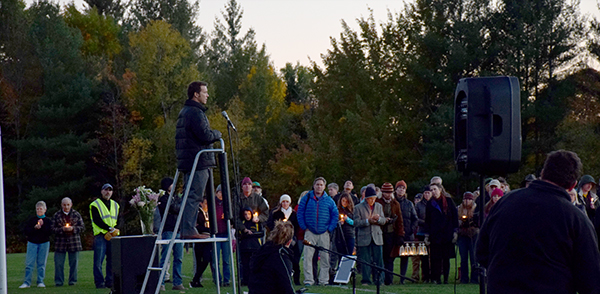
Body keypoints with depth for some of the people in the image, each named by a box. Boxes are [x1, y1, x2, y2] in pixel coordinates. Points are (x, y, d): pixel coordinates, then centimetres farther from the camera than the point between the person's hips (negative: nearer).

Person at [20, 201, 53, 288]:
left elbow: (50, 232, -5)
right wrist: (34, 228, -14)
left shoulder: (48, 221, 6)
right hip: (32, 243, 0)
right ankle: (27, 282, -4)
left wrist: (42, 226, -15)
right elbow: (26, 231, 1)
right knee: (29, 263, -5)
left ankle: (40, 282, 7)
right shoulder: (31, 220, 8)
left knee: (41, 263, 1)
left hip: (44, 243, 0)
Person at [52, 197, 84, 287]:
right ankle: (59, 281, 7)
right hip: (60, 242, 0)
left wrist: (73, 228, -13)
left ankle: (72, 281, 13)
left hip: (74, 242, 0)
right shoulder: (56, 215, 5)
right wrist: (62, 229, -16)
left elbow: (82, 228, 4)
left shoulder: (76, 214, 6)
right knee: (59, 263, -1)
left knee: (74, 263, 3)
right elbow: (53, 229, 1)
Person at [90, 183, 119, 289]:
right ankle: (99, 283, -3)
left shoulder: (115, 205, 20)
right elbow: (97, 220, -8)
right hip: (100, 235, -4)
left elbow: (119, 220, 17)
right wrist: (109, 228, -16)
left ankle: (110, 282, 9)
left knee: (112, 260, 2)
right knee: (98, 261, -7)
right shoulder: (95, 205, 3)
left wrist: (115, 229, -2)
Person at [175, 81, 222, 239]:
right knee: (194, 196, -9)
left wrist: (212, 134, 18)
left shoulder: (184, 111, 19)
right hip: (198, 161, -10)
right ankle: (189, 230, -11)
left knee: (190, 196, 13)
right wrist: (217, 134, -1)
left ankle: (185, 229, 14)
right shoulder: (195, 112, -14)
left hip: (187, 161, 10)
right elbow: (205, 135, -21)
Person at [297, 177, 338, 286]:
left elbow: (335, 215, 9)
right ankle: (308, 280, -3)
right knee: (308, 257, -7)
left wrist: (330, 229, 1)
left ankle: (323, 280, 10)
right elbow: (300, 213, 4)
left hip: (324, 233, 1)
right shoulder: (306, 199, 3)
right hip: (310, 232, -1)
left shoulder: (329, 200, 6)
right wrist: (304, 227, -3)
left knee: (325, 257, 3)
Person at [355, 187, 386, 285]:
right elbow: (356, 223, -6)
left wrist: (378, 219, -11)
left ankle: (379, 280, 5)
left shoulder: (379, 206, 13)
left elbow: (384, 221, 12)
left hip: (377, 237, 2)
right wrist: (368, 221, -18)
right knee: (365, 261, -1)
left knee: (378, 260, -1)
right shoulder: (359, 207, 1)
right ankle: (366, 280, 6)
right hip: (364, 238, -2)